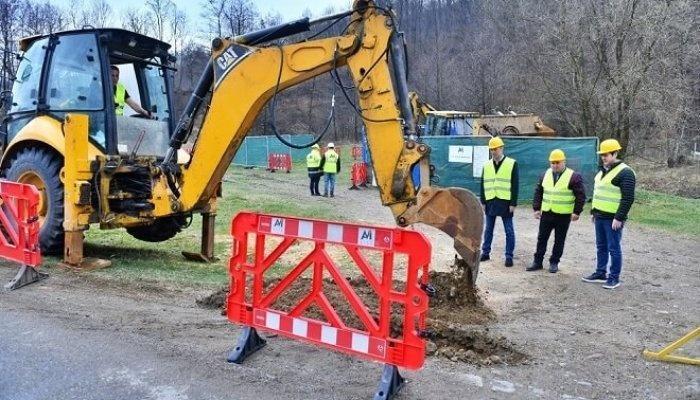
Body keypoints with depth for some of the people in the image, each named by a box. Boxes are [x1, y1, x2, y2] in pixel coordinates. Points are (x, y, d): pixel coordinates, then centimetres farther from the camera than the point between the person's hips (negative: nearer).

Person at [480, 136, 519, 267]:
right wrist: (483, 202, 5)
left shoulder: (512, 164, -2)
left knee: (509, 231, 2)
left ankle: (509, 256, 8)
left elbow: (515, 185, -4)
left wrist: (513, 203, -9)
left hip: (505, 203, -4)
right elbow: (483, 184, 12)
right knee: (488, 229, 11)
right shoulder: (486, 165, 10)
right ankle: (485, 252, 20)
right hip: (490, 202, 4)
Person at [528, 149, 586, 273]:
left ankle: (554, 262, 18)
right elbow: (538, 192, 12)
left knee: (559, 241, 6)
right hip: (546, 213, 4)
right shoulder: (545, 175, 6)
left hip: (563, 215, -4)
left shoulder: (574, 177, -8)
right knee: (541, 238, 8)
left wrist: (576, 212, -10)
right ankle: (537, 262, 16)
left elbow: (581, 196, -7)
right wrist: (536, 208, 6)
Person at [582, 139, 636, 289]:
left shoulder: (625, 172, -14)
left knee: (614, 248, 0)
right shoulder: (603, 171, 15)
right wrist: (594, 212, 21)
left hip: (613, 219, -8)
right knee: (601, 247, 16)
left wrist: (619, 218, -21)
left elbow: (628, 198, -18)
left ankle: (614, 278, 9)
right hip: (600, 217, 8)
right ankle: (600, 273, 26)